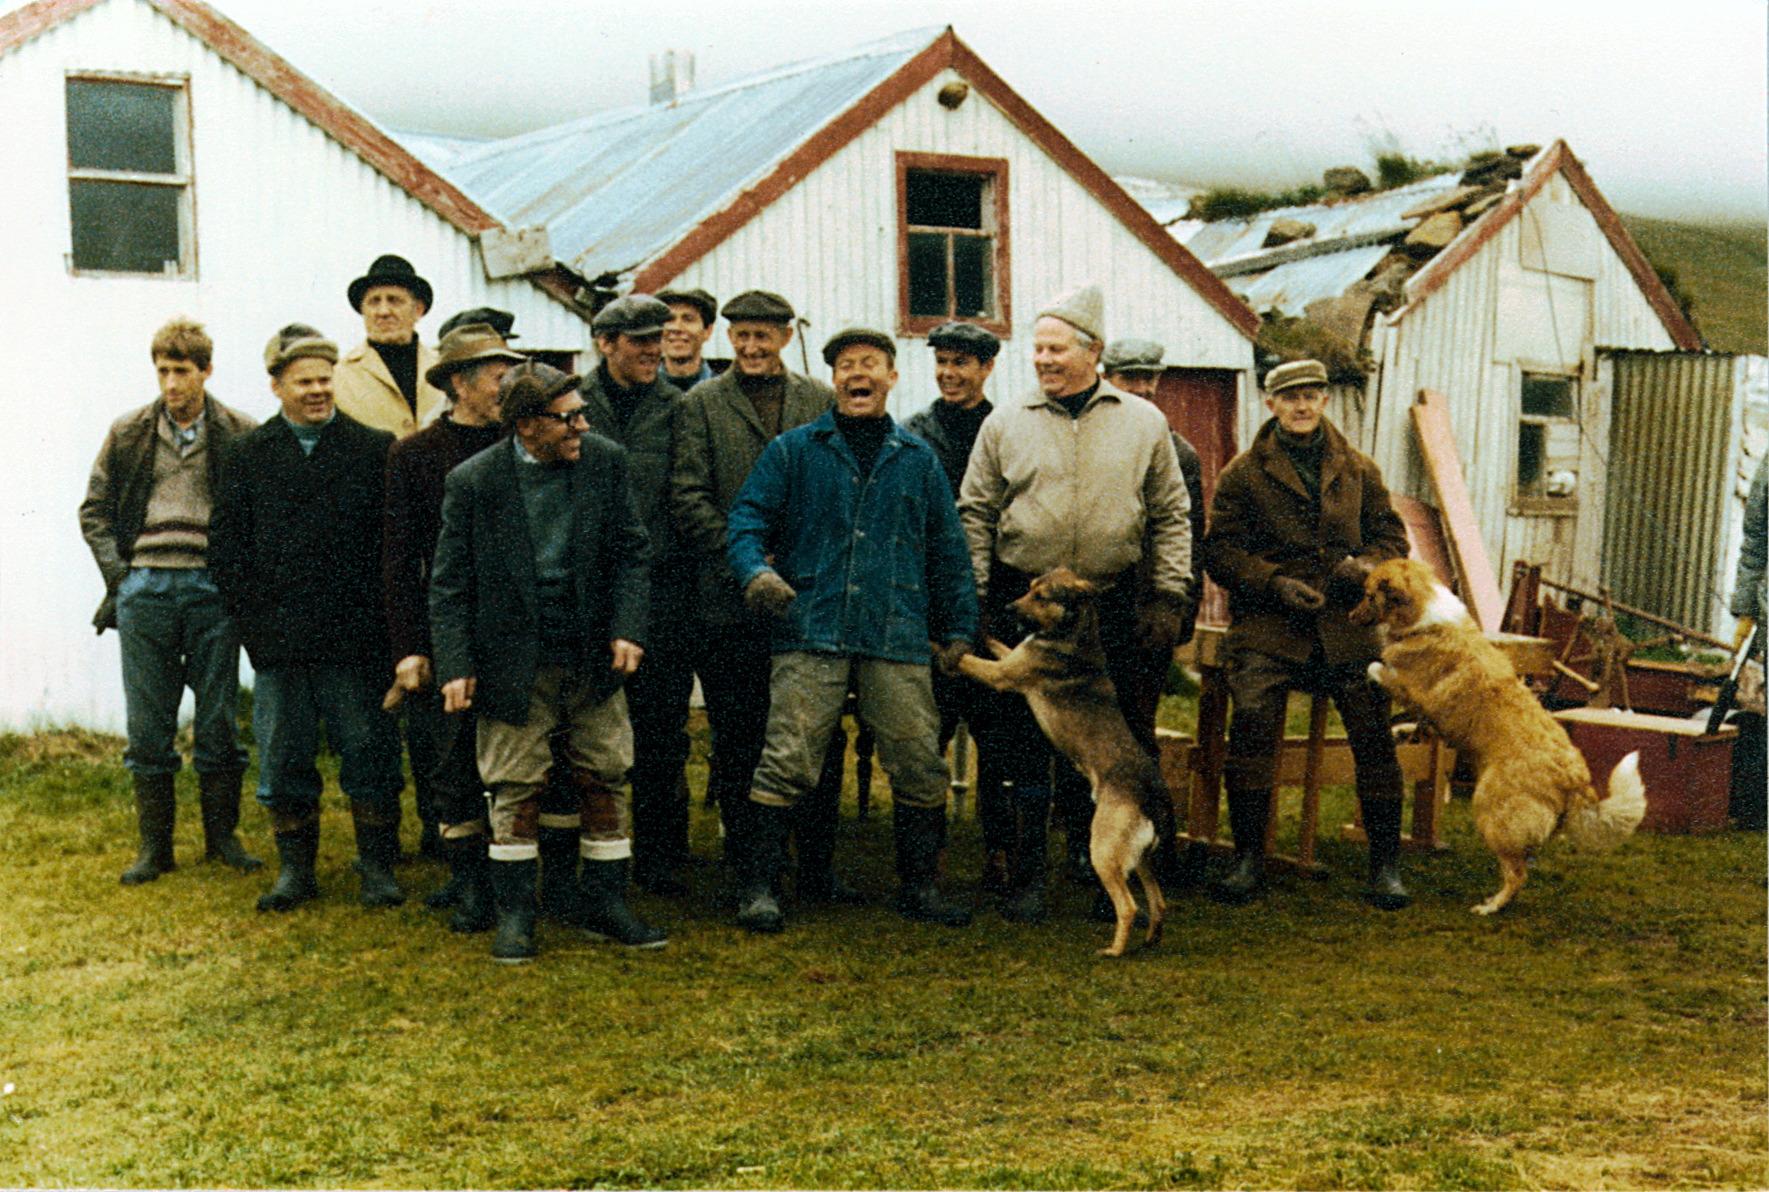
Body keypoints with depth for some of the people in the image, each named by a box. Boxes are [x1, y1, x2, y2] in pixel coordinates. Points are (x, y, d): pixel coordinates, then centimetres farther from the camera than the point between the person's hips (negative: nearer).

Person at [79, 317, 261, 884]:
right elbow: (94, 509, 12)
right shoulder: (128, 434, 7)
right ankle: (154, 845, 13)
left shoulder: (239, 436, 0)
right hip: (145, 587, 2)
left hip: (211, 588, -2)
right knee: (148, 725, 5)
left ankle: (222, 835, 17)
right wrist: (117, 573, 1)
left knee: (219, 720, 4)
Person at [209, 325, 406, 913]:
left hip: (355, 641, -2)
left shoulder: (373, 449, 4)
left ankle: (377, 866, 13)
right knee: (284, 759, 8)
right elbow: (225, 545, 8)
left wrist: (373, 612, -5)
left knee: (369, 751, 2)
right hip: (278, 640, 2)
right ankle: (295, 868, 19)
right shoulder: (247, 457, 9)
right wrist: (256, 617, -1)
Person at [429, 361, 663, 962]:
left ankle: (605, 905, 21)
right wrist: (455, 665, -10)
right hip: (515, 659, -3)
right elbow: (449, 582, -3)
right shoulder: (472, 482, -8)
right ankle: (514, 915, 16)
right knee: (516, 789, 3)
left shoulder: (606, 461, -1)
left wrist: (628, 629, -8)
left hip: (594, 655, 3)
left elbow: (631, 552, 4)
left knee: (605, 780, 8)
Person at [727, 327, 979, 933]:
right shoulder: (794, 451, 10)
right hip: (811, 632, -2)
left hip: (897, 637, 2)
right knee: (787, 763, -7)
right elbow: (747, 518, 4)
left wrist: (959, 628, 15)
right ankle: (758, 887, 3)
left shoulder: (919, 460, 17)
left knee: (919, 765, 3)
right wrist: (756, 570, -16)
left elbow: (947, 551, 19)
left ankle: (918, 885, 18)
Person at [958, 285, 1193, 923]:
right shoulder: (1006, 423, 6)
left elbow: (1171, 516, 9)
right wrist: (976, 601, 0)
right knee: (1025, 739, 3)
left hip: (1112, 608, 0)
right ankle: (1028, 876, 13)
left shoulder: (1143, 422, 7)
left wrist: (1168, 596, 1)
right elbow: (976, 513, 6)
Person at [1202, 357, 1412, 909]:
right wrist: (1275, 582, -13)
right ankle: (1248, 859, -7)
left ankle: (1385, 865, 8)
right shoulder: (1243, 474, 6)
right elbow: (1219, 548, 1)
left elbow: (1392, 534, 19)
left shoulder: (1358, 470, 15)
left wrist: (1367, 564, -4)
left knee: (1374, 736, -5)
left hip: (1347, 623, 2)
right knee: (1252, 724, -20)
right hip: (1268, 623, -2)